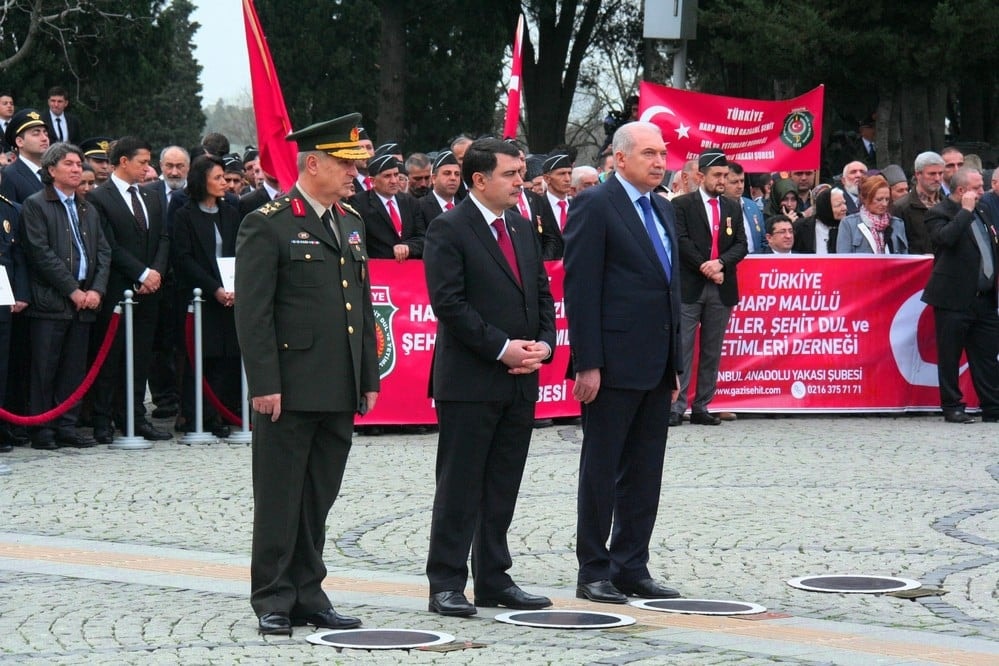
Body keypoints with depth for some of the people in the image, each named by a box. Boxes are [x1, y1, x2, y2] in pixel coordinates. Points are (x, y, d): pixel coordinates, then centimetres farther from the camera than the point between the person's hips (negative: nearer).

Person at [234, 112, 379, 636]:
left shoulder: (350, 223, 15)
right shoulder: (267, 225, -7)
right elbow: (253, 313, -11)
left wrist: (369, 378, 14)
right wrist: (264, 385, -16)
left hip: (339, 395, 7)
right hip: (289, 392, -7)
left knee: (318, 501, 11)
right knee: (280, 500, 0)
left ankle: (307, 595, 18)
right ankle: (273, 601, 6)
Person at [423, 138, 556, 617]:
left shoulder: (522, 228, 15)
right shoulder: (448, 230, -8)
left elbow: (542, 294, 17)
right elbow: (448, 303, -15)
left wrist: (543, 344, -1)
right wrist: (502, 348, -17)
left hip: (521, 380, 7)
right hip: (469, 381, -7)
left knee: (503, 487, 11)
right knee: (459, 486, -2)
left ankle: (494, 579, 18)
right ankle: (446, 584, 2)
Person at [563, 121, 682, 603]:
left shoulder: (663, 210, 16)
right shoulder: (594, 206, -8)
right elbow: (580, 289, -13)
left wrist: (674, 364, 16)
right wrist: (588, 363, -18)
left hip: (655, 367, 8)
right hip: (613, 364, -8)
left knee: (645, 473, 10)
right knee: (601, 470, 0)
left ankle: (632, 568, 16)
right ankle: (593, 572, 6)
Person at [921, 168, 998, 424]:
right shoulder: (939, 213, -7)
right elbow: (945, 238, -28)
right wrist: (965, 211, -19)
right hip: (954, 298, -7)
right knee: (950, 357, 1)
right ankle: (952, 407, 9)